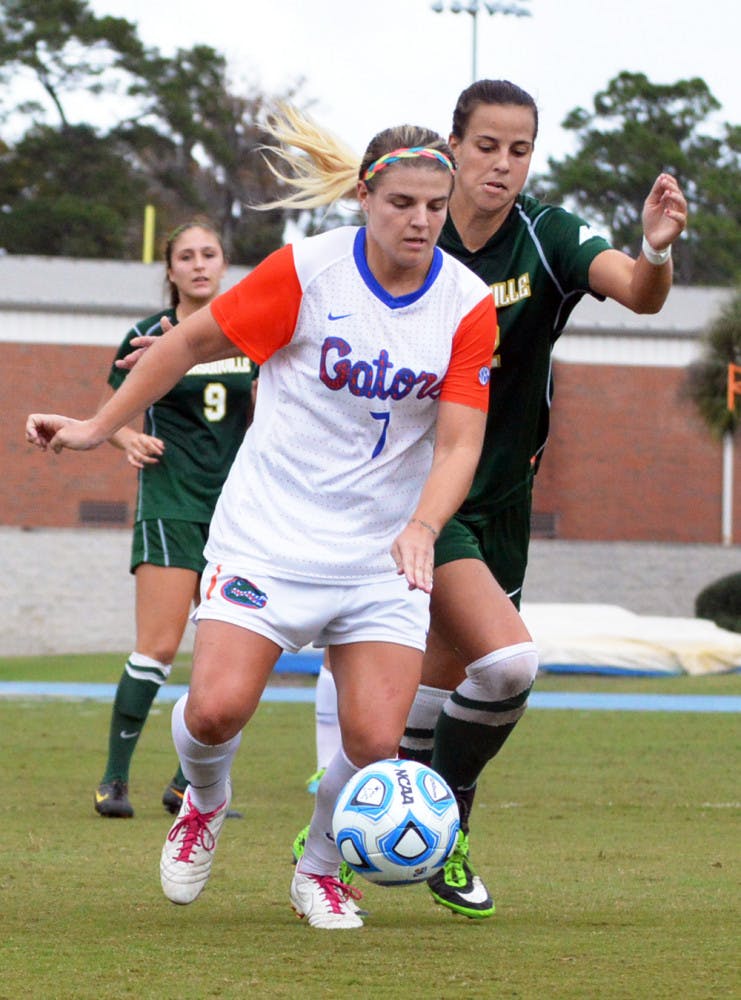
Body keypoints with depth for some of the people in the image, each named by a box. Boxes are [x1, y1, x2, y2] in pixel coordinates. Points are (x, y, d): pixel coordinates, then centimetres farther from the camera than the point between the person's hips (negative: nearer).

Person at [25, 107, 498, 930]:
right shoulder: (306, 272, -9)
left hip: (385, 552, 2)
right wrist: (101, 426, 6)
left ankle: (320, 870, 19)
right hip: (271, 528, -2)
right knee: (218, 707, -17)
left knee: (374, 738, -11)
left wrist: (422, 526, -26)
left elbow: (459, 443, -8)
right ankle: (204, 803, 20)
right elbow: (192, 342, 3)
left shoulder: (467, 305, -4)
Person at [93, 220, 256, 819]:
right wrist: (131, 440, -12)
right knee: (160, 645, -14)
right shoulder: (149, 336, -2)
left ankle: (189, 783, 10)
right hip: (170, 501, -4)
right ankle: (114, 779, -7)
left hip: (232, 505, 4)